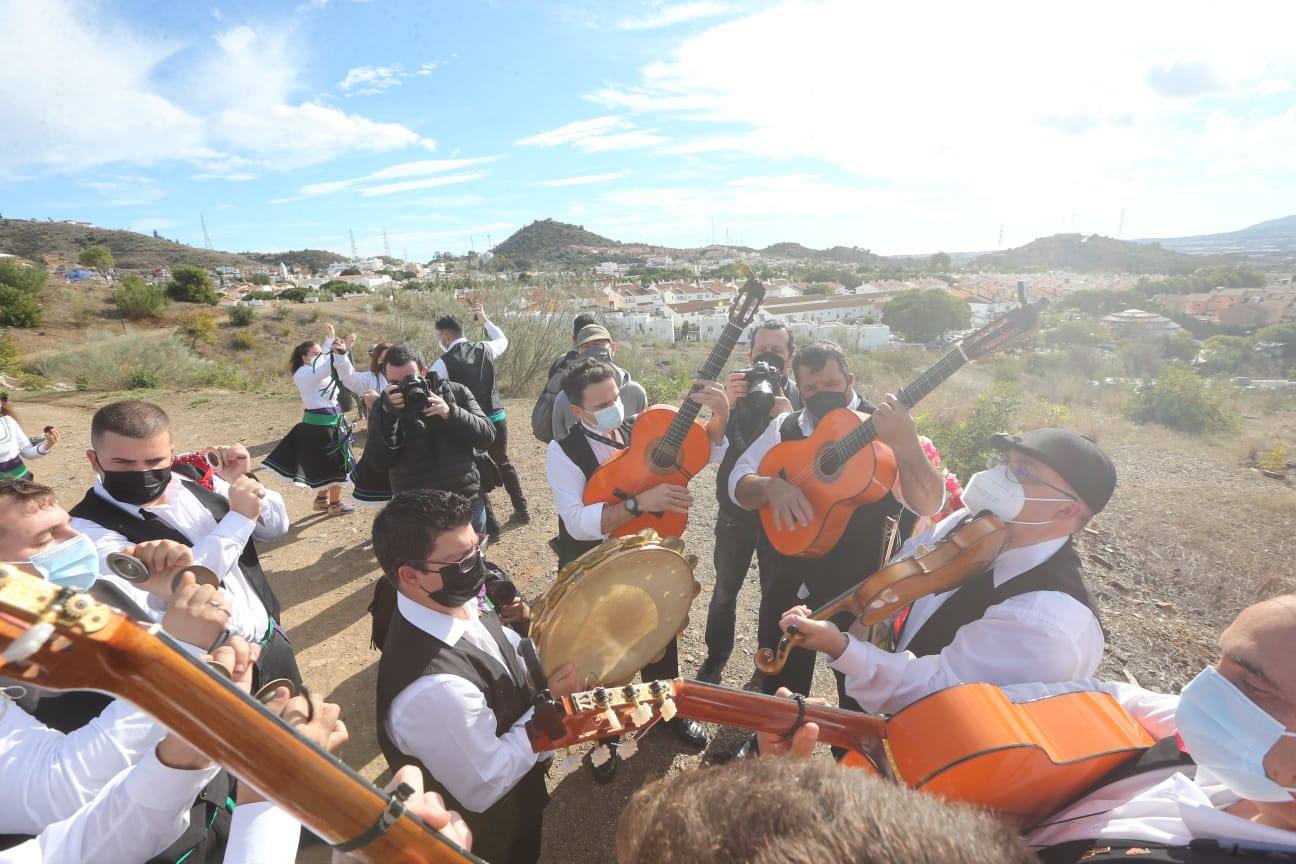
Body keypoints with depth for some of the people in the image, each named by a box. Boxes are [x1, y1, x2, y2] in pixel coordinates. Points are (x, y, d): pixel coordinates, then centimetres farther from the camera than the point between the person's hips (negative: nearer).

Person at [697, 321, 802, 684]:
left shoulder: (802, 398, -5)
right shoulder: (734, 391, -4)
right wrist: (725, 406, -32)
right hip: (736, 511, 0)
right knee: (724, 590, 10)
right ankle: (714, 661, 31)